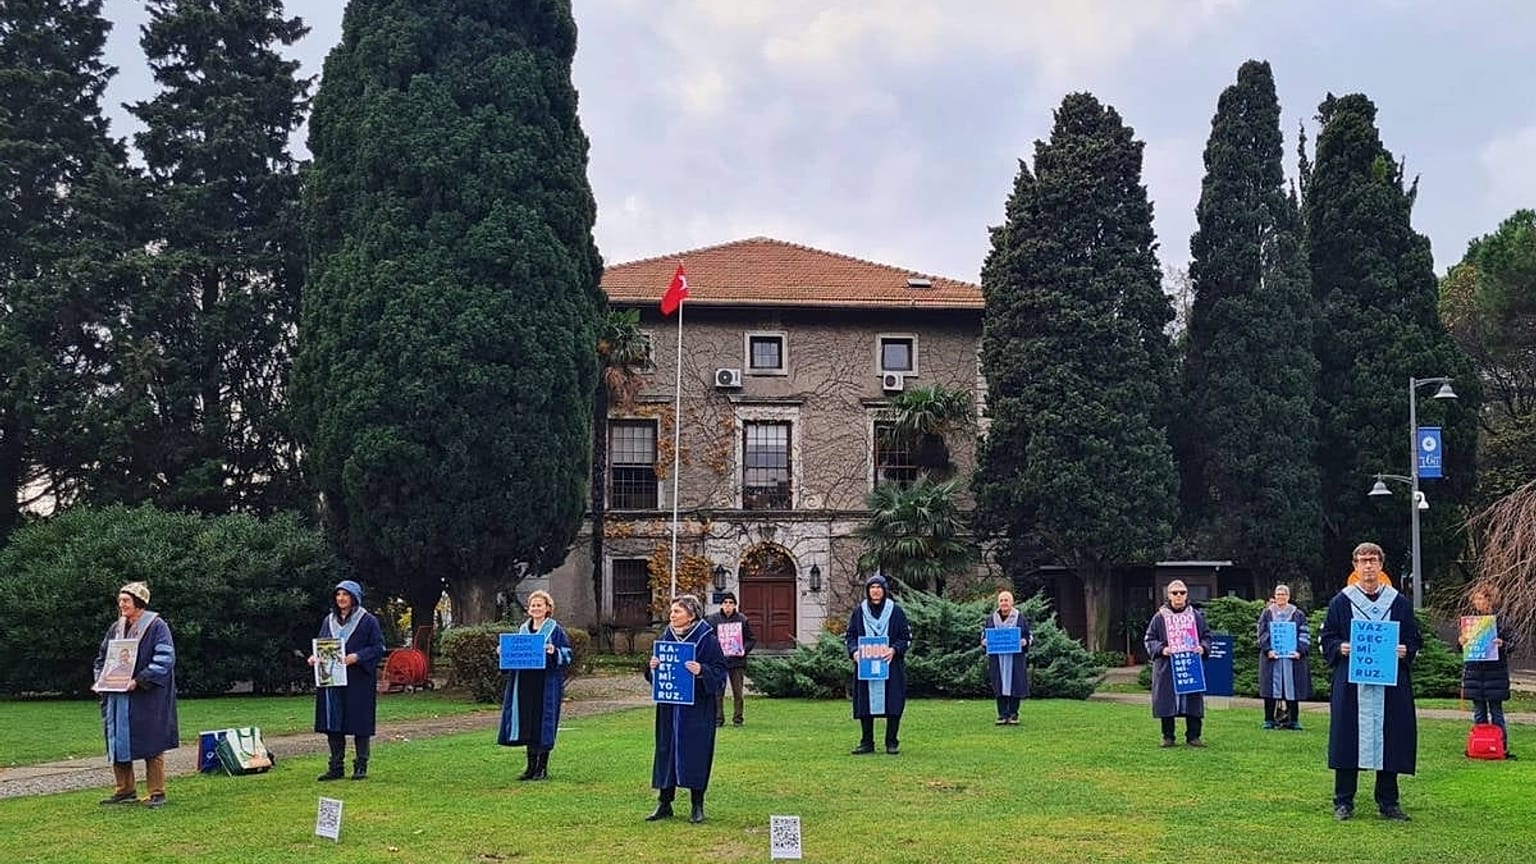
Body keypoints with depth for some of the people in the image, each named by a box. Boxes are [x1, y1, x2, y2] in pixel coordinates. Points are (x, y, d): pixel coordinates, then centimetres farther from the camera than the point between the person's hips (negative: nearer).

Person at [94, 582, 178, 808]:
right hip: (117, 697, 6)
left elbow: (164, 660, -15)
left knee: (152, 747, -2)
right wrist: (102, 678, 1)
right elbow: (102, 657, 21)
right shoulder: (116, 628, 13)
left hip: (147, 697, -6)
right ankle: (125, 791, 17)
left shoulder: (156, 626, -7)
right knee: (118, 744, 7)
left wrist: (139, 681, -22)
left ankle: (156, 794, 4)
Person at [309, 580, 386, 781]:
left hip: (359, 681, -5)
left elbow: (378, 648, -7)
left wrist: (357, 657, -20)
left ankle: (361, 766, 8)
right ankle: (336, 767, 11)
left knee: (359, 723, -1)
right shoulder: (328, 621, 13)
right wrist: (315, 657, -3)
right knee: (333, 724, 4)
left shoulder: (367, 621, -3)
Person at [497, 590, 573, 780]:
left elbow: (567, 654, -5)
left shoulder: (555, 630, -2)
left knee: (543, 723, -2)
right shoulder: (523, 629, 13)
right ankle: (531, 766, 14)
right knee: (527, 725, 6)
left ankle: (543, 767, 6)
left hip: (546, 684, -5)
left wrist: (554, 652, -23)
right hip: (524, 684, 5)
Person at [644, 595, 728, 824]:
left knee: (696, 752, 0)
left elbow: (719, 671, -9)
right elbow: (654, 675, 15)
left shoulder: (707, 640, -8)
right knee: (666, 751, 7)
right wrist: (652, 666, -7)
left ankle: (697, 807, 11)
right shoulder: (665, 638, 7)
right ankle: (664, 803, 16)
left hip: (697, 708, -5)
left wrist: (702, 671, -26)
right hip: (669, 708, 5)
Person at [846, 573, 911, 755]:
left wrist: (894, 649, -15)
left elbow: (906, 637, 2)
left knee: (893, 705, -3)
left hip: (891, 665, -1)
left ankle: (892, 742, 7)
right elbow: (849, 635, 9)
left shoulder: (895, 611, 2)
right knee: (865, 705, 2)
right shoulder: (858, 612, 7)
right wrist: (854, 651, -10)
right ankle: (867, 743, 9)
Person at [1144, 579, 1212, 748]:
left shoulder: (1196, 616, 9)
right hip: (1166, 667, -1)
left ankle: (1193, 736, 9)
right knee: (1167, 702, -1)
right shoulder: (1160, 617, 4)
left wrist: (1203, 647, -5)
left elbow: (1207, 636, 15)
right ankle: (1168, 737, 7)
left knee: (1193, 701, 1)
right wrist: (1161, 649, -12)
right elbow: (1149, 639, 5)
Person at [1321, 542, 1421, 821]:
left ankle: (1388, 802, 13)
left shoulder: (1399, 603, 9)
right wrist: (1339, 648, -12)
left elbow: (1415, 639, 13)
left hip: (1390, 684, 1)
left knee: (1389, 741, 3)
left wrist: (1406, 651, -7)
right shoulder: (1341, 602, 5)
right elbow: (1327, 637, 8)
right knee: (1348, 740, -1)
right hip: (1351, 683, -1)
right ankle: (1343, 802, 7)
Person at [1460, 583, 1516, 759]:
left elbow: (1512, 643, -1)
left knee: (1496, 712, 1)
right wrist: (1461, 641, -6)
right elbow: (1464, 645, 16)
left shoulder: (1500, 619, -4)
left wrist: (1502, 644, -21)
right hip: (1474, 671, 4)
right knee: (1479, 713, 8)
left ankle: (1501, 748, 6)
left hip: (1495, 672, -4)